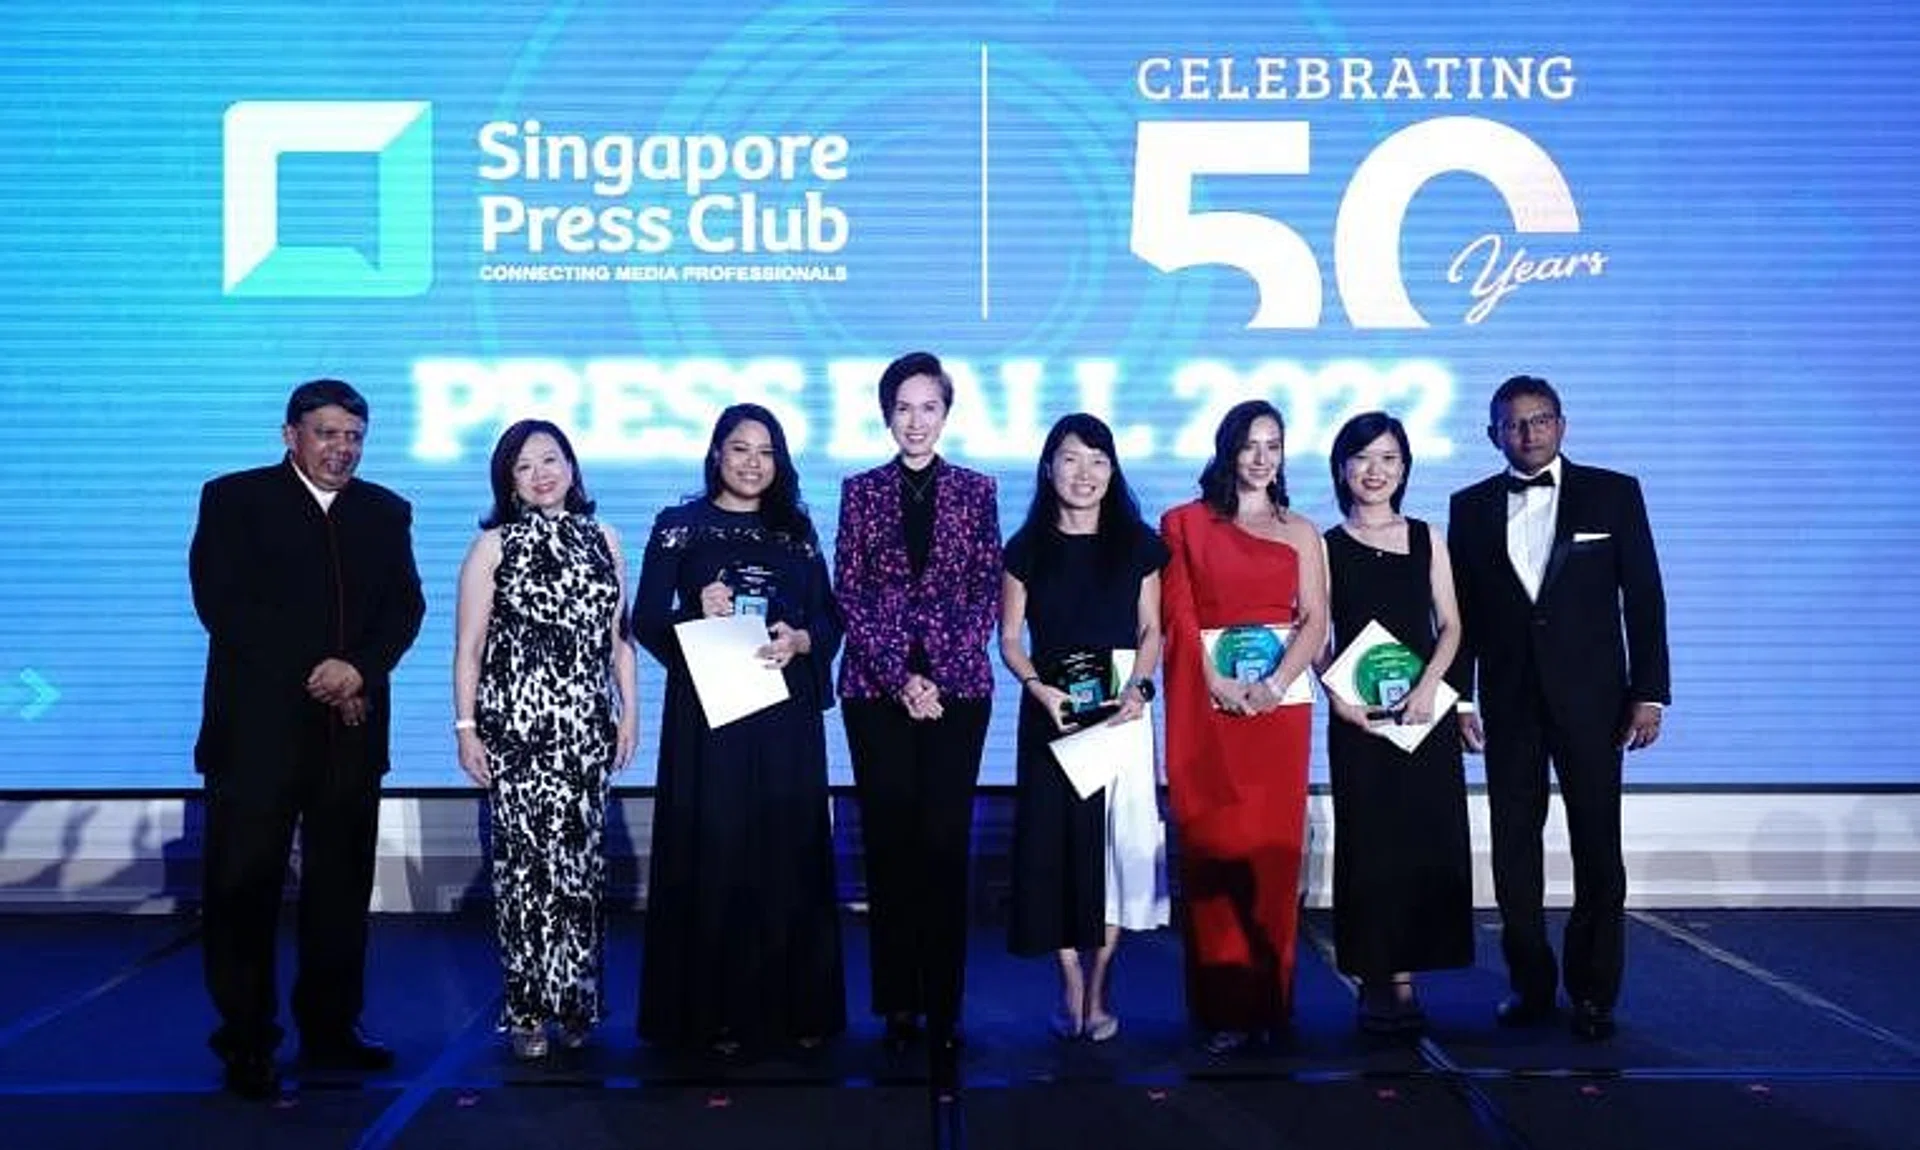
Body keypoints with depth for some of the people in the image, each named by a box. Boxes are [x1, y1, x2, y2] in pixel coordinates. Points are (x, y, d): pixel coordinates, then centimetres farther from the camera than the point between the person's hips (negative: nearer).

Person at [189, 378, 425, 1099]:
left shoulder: (385, 512, 13)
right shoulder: (234, 499, 2)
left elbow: (405, 606, 6)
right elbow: (220, 602, -8)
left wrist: (360, 669, -13)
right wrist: (314, 674, -13)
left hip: (351, 728, 4)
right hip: (257, 727, -3)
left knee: (343, 884, 8)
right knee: (244, 885, -1)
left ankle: (330, 1028, 18)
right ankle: (247, 1043, 8)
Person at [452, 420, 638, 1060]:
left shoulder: (601, 540, 12)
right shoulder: (493, 546, 3)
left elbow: (619, 638, 14)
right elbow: (468, 647, 1)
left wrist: (630, 711, 8)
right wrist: (466, 727, -5)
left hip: (586, 727, 3)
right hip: (516, 724, -3)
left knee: (582, 859, 2)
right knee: (524, 860, -4)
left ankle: (574, 1004, 13)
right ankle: (527, 1009, 5)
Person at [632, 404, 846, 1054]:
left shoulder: (796, 531, 12)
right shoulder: (680, 527, 5)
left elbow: (830, 620, 9)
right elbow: (646, 620, 1)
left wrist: (798, 641, -11)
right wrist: (699, 616, -17)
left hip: (786, 715, 2)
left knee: (787, 852, 2)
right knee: (709, 854, -3)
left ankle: (793, 1009, 11)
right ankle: (710, 1015, 5)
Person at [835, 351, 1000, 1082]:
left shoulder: (975, 491, 7)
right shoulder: (861, 491, 7)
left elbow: (988, 590, 3)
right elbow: (850, 592, 2)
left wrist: (939, 675, -8)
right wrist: (899, 677, -9)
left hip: (958, 688, 0)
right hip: (877, 688, 1)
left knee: (945, 843, -1)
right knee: (889, 842, 2)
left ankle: (944, 1006, 4)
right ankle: (898, 1003, 9)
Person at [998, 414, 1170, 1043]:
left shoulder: (1137, 544, 6)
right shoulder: (1027, 548, 5)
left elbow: (1151, 630, 7)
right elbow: (1008, 638, 6)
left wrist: (1138, 687, -10)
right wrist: (1038, 687, -12)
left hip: (1120, 711, 0)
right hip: (1050, 711, 0)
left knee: (1112, 845, -2)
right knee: (1054, 843, -3)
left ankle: (1096, 991, 7)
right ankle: (1073, 989, 6)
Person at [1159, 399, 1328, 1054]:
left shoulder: (1300, 532, 14)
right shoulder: (1187, 523, 10)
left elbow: (1316, 621, 4)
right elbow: (1178, 614, 1)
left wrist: (1273, 685, -12)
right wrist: (1218, 683, -12)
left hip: (1279, 698, 1)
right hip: (1207, 699, -1)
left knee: (1274, 845, -1)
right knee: (1213, 842, -4)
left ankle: (1268, 997, 6)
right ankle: (1222, 1004, -1)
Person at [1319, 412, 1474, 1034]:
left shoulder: (1426, 538, 10)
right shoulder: (1327, 546, 5)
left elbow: (1450, 626, 5)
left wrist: (1427, 685, -11)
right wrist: (1336, 696, -14)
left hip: (1423, 709, 2)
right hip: (1358, 716, -2)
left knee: (1426, 840, -1)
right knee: (1368, 842, -1)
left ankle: (1403, 977, 5)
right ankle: (1376, 979, 6)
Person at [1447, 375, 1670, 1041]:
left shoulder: (1613, 493, 3)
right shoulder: (1472, 506, 8)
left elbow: (1644, 597, 1)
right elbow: (1461, 611, 8)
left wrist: (1649, 694, -4)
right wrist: (1458, 699, 3)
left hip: (1591, 698, -2)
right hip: (1509, 700, 2)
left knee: (1597, 849, 0)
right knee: (1513, 846, 6)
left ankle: (1593, 992, 10)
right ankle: (1530, 985, 16)